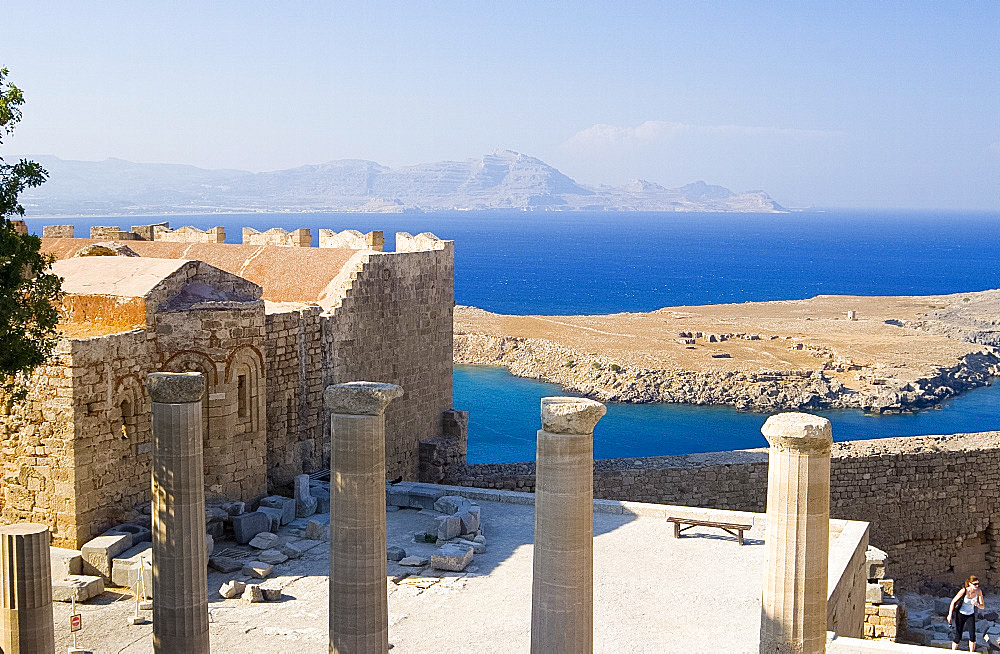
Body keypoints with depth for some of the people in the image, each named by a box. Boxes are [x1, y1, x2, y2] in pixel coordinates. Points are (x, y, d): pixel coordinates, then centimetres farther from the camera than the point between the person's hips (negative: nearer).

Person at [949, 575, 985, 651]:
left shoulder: (978, 592, -13)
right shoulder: (964, 591, -23)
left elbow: (982, 606, -7)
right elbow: (953, 602, -12)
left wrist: (977, 604, -30)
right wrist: (950, 615, -9)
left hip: (971, 615, 3)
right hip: (960, 614, -3)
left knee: (972, 635, -9)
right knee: (958, 636, 0)